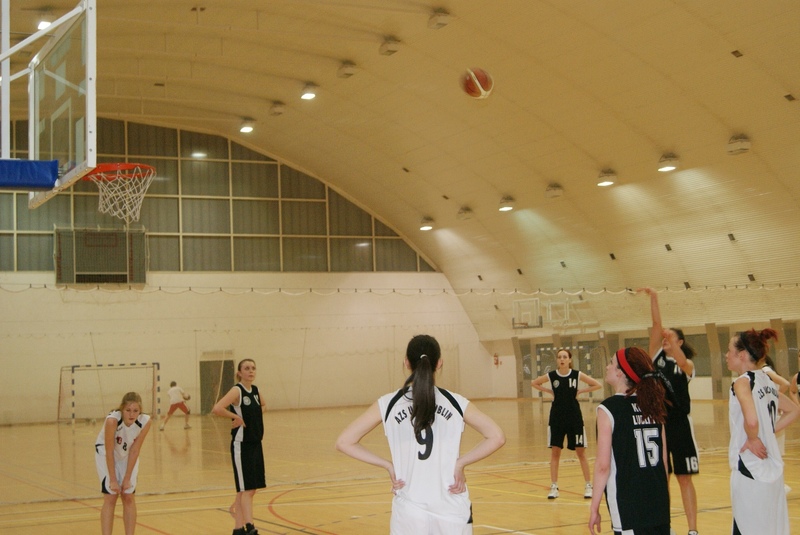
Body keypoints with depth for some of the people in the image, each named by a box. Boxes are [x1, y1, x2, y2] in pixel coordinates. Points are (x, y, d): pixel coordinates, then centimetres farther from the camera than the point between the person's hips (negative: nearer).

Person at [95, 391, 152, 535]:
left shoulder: (145, 421, -27)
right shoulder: (112, 420, -36)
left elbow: (134, 451, -17)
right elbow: (109, 452, -27)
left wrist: (127, 478, -14)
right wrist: (113, 480, -21)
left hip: (128, 455, 3)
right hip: (106, 453, -3)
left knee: (128, 496, -1)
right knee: (110, 497, -10)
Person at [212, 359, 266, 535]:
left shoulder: (255, 390, 9)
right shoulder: (237, 391, -14)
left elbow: (263, 407, 31)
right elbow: (217, 409, -29)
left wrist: (256, 415, 10)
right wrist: (236, 417, -17)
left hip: (256, 444, 8)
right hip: (241, 445, -8)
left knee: (250, 488, 13)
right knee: (246, 489, -10)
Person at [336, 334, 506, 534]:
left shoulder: (388, 405, -2)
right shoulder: (455, 403, -1)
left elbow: (344, 442, -3)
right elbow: (496, 437, -8)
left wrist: (388, 465, -1)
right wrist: (460, 463, -4)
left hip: (409, 512, 0)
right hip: (452, 510, 0)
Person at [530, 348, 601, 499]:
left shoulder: (577, 375, -6)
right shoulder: (551, 376, -3)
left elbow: (598, 385, 0)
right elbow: (534, 383, 12)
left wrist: (581, 391, -7)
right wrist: (549, 391, 1)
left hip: (574, 417, -1)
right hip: (556, 417, 1)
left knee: (581, 452, 4)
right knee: (555, 452, 5)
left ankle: (588, 486, 12)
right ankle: (554, 487, 12)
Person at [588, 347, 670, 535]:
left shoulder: (608, 409, -10)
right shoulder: (653, 406, 7)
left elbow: (603, 465, -12)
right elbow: (664, 460, 10)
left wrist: (594, 507, -4)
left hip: (629, 509, -5)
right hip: (659, 506, 6)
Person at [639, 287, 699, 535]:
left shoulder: (687, 365, 0)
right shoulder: (657, 356, 7)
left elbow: (681, 362, -26)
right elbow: (656, 325, -5)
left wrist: (672, 340, -42)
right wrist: (654, 298, -15)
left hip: (679, 423, -3)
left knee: (684, 477, 0)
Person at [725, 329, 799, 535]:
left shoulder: (743, 381, -14)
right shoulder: (767, 381, 10)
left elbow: (751, 420, -31)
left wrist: (752, 439, -13)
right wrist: (770, 432, 14)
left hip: (750, 470, -8)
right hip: (772, 467, 9)